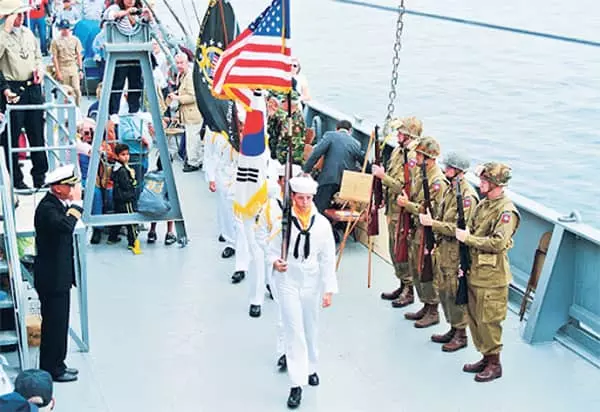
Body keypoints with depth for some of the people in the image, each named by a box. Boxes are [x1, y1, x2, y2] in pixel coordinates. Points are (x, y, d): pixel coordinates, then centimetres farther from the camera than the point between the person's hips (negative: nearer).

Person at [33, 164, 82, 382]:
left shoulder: (58, 204, 10)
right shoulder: (47, 207, -20)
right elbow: (66, 226, -38)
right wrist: (76, 202, -29)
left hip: (59, 275, 10)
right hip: (52, 277, -10)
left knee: (59, 322, 18)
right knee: (54, 323, -1)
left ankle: (56, 365, 29)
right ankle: (52, 370, 11)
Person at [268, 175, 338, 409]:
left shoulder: (322, 224, -5)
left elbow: (328, 259, -1)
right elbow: (273, 250, -2)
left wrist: (329, 289, -3)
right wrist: (275, 262, -25)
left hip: (311, 282, 2)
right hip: (288, 281, -2)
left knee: (311, 328, 18)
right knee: (293, 331, -3)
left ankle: (311, 368, 41)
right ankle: (296, 384, 0)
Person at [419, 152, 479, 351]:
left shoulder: (467, 196, -19)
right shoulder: (450, 190, 11)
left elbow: (459, 228, -24)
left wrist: (432, 223, -23)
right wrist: (434, 242, 17)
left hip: (456, 252, -9)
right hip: (444, 248, 9)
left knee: (455, 293, -2)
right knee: (443, 290, 15)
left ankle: (461, 335, 10)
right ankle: (453, 329, 28)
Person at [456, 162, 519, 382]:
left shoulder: (506, 211, -17)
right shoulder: (483, 204, 11)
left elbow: (498, 243, -26)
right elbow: (470, 232, 19)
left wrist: (467, 238, -18)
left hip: (492, 277, -9)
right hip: (474, 272, 9)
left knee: (488, 321, -2)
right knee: (474, 318, 15)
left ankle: (494, 364, 11)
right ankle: (485, 357, 28)